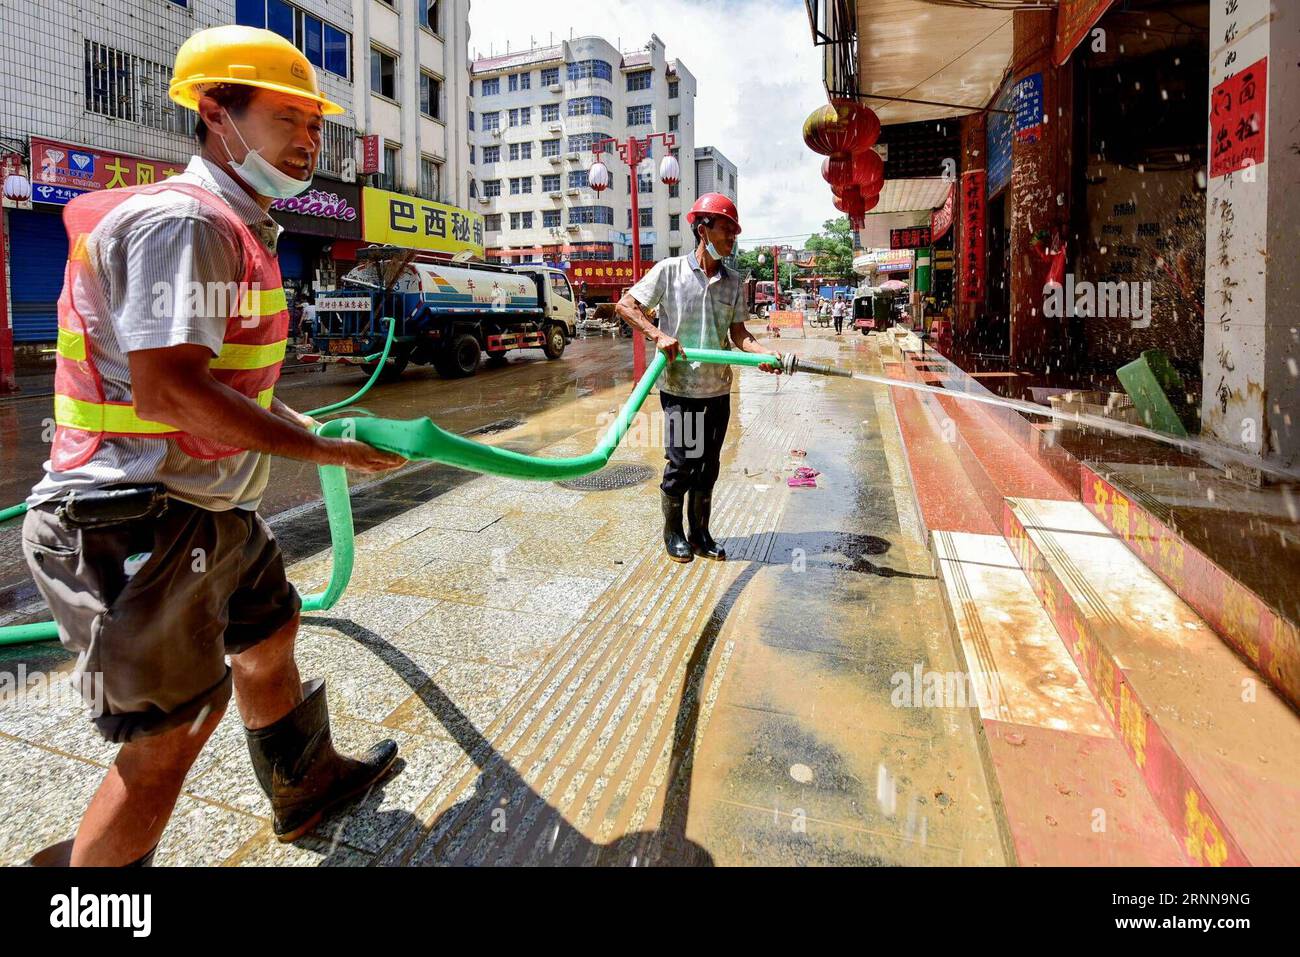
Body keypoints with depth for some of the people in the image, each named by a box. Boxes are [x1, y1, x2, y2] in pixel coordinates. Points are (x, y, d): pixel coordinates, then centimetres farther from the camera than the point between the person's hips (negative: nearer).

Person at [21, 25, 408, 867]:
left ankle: (308, 788, 46)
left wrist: (313, 430, 13)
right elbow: (167, 390, -27)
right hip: (139, 523, -11)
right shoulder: (180, 220, -18)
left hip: (208, 511, 11)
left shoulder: (237, 230, 14)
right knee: (173, 729, -1)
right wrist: (325, 450, -20)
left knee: (268, 635, 24)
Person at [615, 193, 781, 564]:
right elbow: (626, 305, -3)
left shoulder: (732, 282, 8)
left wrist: (766, 354, -13)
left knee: (708, 465, 11)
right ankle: (673, 534, 21)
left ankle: (700, 534, 26)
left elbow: (738, 333, 6)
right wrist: (659, 335, -16)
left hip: (718, 389, 5)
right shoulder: (669, 270, -5)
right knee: (680, 464, 1)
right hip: (679, 387, -4)